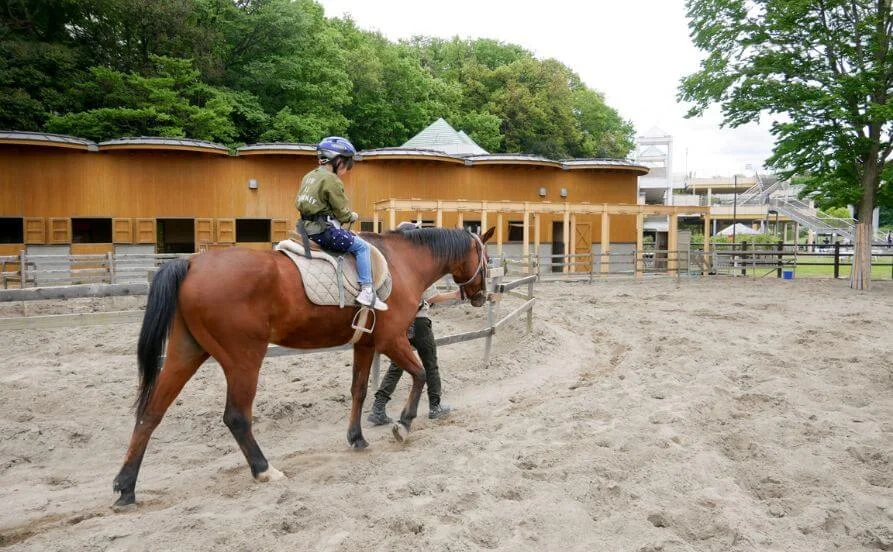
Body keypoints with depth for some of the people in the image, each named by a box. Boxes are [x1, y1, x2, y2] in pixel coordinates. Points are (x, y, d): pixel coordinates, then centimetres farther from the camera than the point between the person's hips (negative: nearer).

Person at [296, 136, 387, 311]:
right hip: (325, 231, -10)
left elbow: (299, 203, 19)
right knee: (362, 246, -3)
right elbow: (342, 213, -13)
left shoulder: (308, 177, 14)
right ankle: (366, 290, -10)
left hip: (308, 228, 10)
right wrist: (353, 216, 11)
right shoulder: (332, 180, -13)